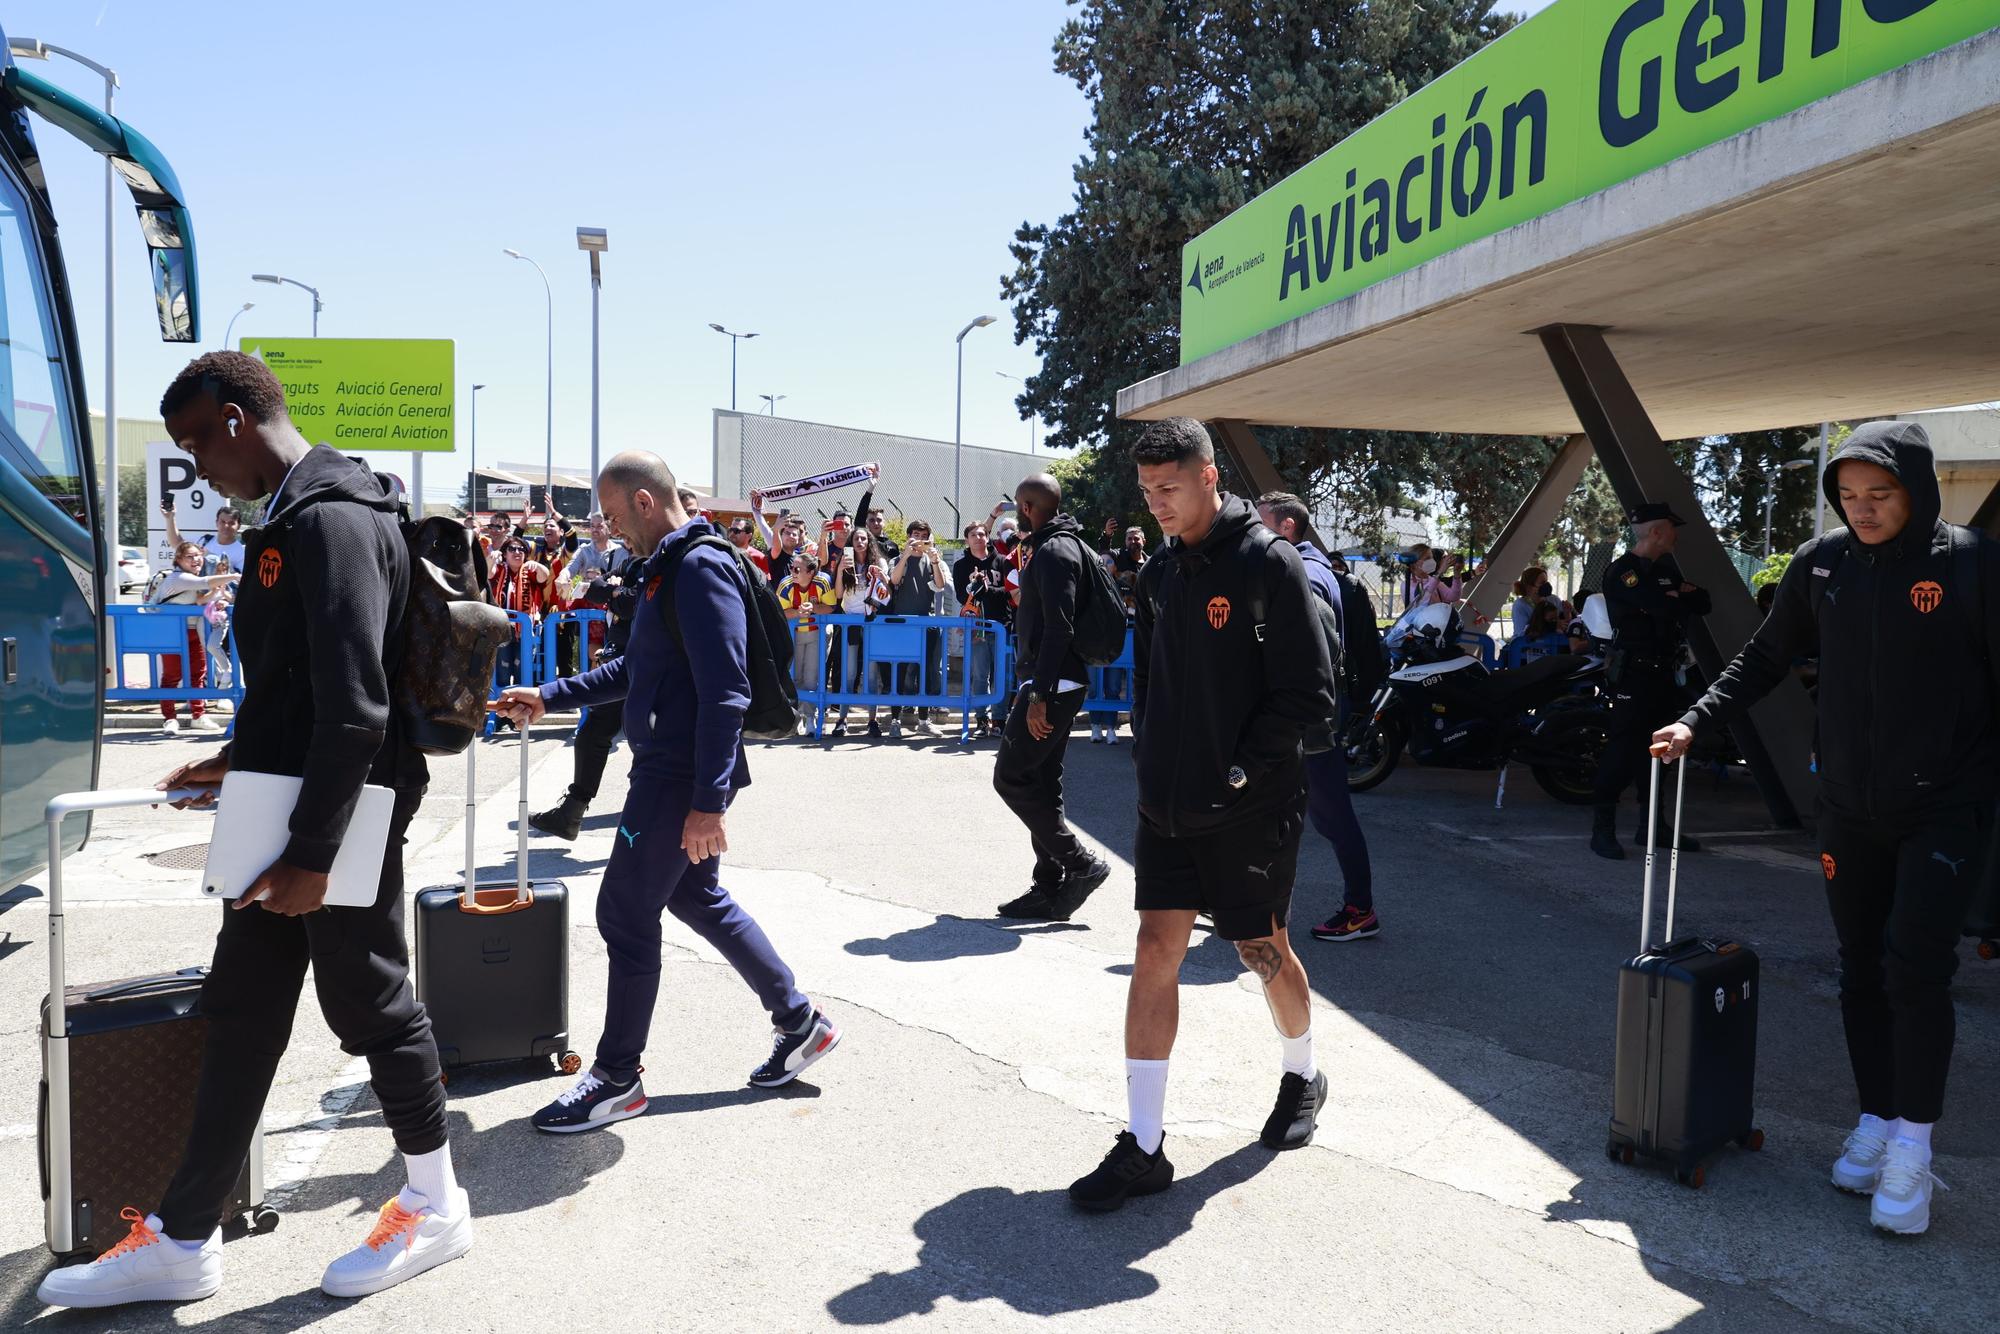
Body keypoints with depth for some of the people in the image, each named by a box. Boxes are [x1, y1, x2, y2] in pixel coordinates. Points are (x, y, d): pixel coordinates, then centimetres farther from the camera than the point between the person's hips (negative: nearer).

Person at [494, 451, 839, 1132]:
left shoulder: (701, 568, -18)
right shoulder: (668, 567, 15)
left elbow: (726, 692, -24)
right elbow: (634, 669, 25)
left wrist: (709, 801, -26)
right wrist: (549, 696, 20)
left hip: (682, 777, -10)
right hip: (670, 770, 10)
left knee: (625, 914, 0)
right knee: (696, 898, 19)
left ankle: (617, 1079, 16)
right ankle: (800, 1020, 28)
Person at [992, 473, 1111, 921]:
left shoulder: (1054, 551, -14)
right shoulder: (1071, 545, 18)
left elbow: (1059, 628, -23)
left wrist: (1040, 695, -25)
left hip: (1051, 686, -10)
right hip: (1058, 685, 10)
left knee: (1010, 776, -7)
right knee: (1042, 783, 12)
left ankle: (1080, 863, -3)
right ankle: (1049, 888, 16)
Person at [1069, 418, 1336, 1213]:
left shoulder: (1269, 565, -12)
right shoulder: (1160, 573, 8)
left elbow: (1310, 695, -14)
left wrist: (1237, 769, -16)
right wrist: (1150, 759, 5)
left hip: (1249, 807, -5)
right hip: (1168, 803, 5)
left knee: (1262, 950, 11)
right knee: (1157, 951, 0)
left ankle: (1301, 1076, 41)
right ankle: (1143, 1146, 7)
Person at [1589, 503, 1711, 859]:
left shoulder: (1667, 569, 16)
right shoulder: (1621, 572, -11)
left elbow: (1702, 603, 11)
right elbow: (1665, 608, -22)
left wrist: (1680, 592, -6)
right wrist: (1682, 599, -1)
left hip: (1664, 674, 9)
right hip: (1634, 673, -9)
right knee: (1623, 749, -11)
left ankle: (1651, 825, 20)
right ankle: (1602, 828, -9)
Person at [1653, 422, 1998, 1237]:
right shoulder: (1821, 565, 0)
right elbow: (1766, 657, 10)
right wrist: (1697, 722, 1)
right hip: (1849, 810, 4)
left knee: (1916, 970, -10)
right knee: (1861, 971, 11)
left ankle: (1912, 1147, 4)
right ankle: (1876, 1123, 25)